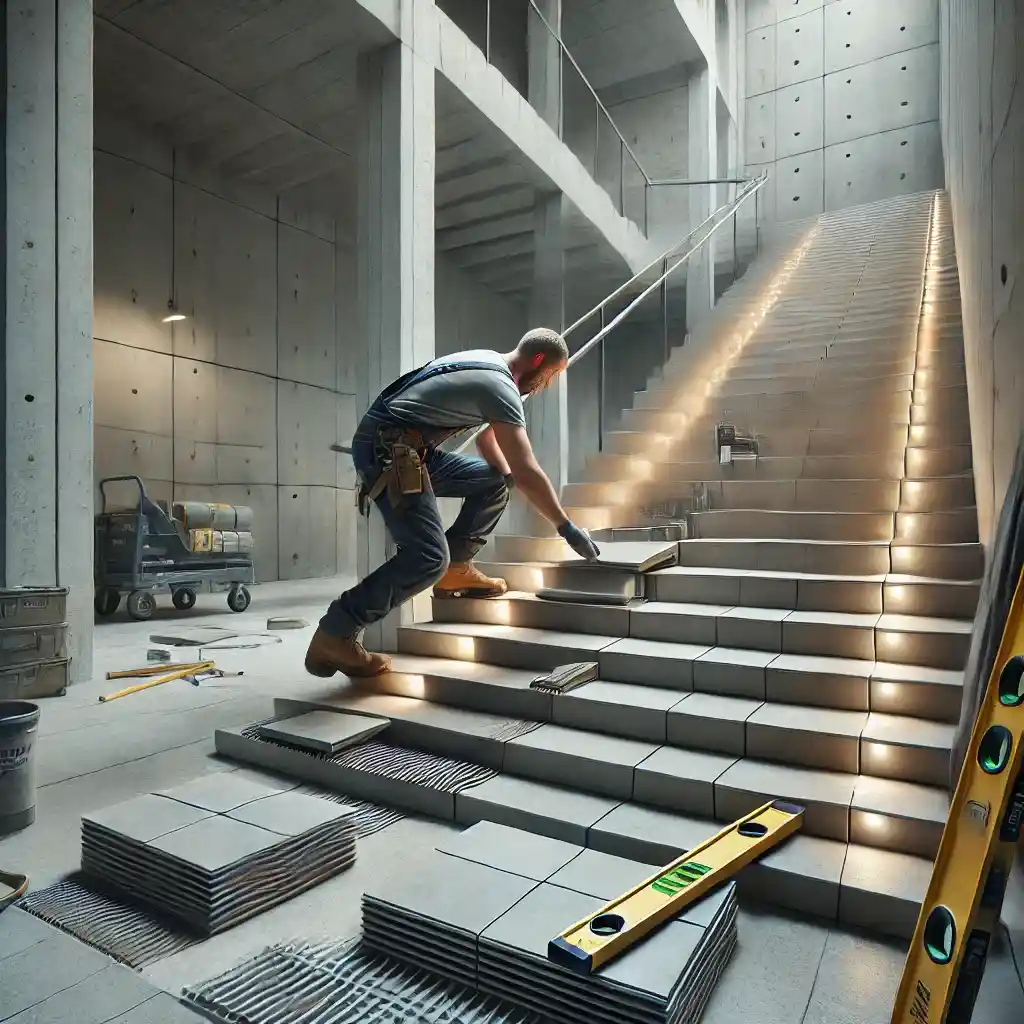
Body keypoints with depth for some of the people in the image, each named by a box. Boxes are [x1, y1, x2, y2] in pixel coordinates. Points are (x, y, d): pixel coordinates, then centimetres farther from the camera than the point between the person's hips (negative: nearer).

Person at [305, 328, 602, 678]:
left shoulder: (488, 363, 17)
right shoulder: (501, 387, -13)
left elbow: (486, 436, 29)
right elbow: (527, 472, -17)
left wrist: (508, 478, 22)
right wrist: (567, 528, -9)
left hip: (408, 449, 10)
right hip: (384, 450, -10)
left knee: (495, 482, 14)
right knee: (429, 557, -21)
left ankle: (456, 570, 14)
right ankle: (335, 635, -12)